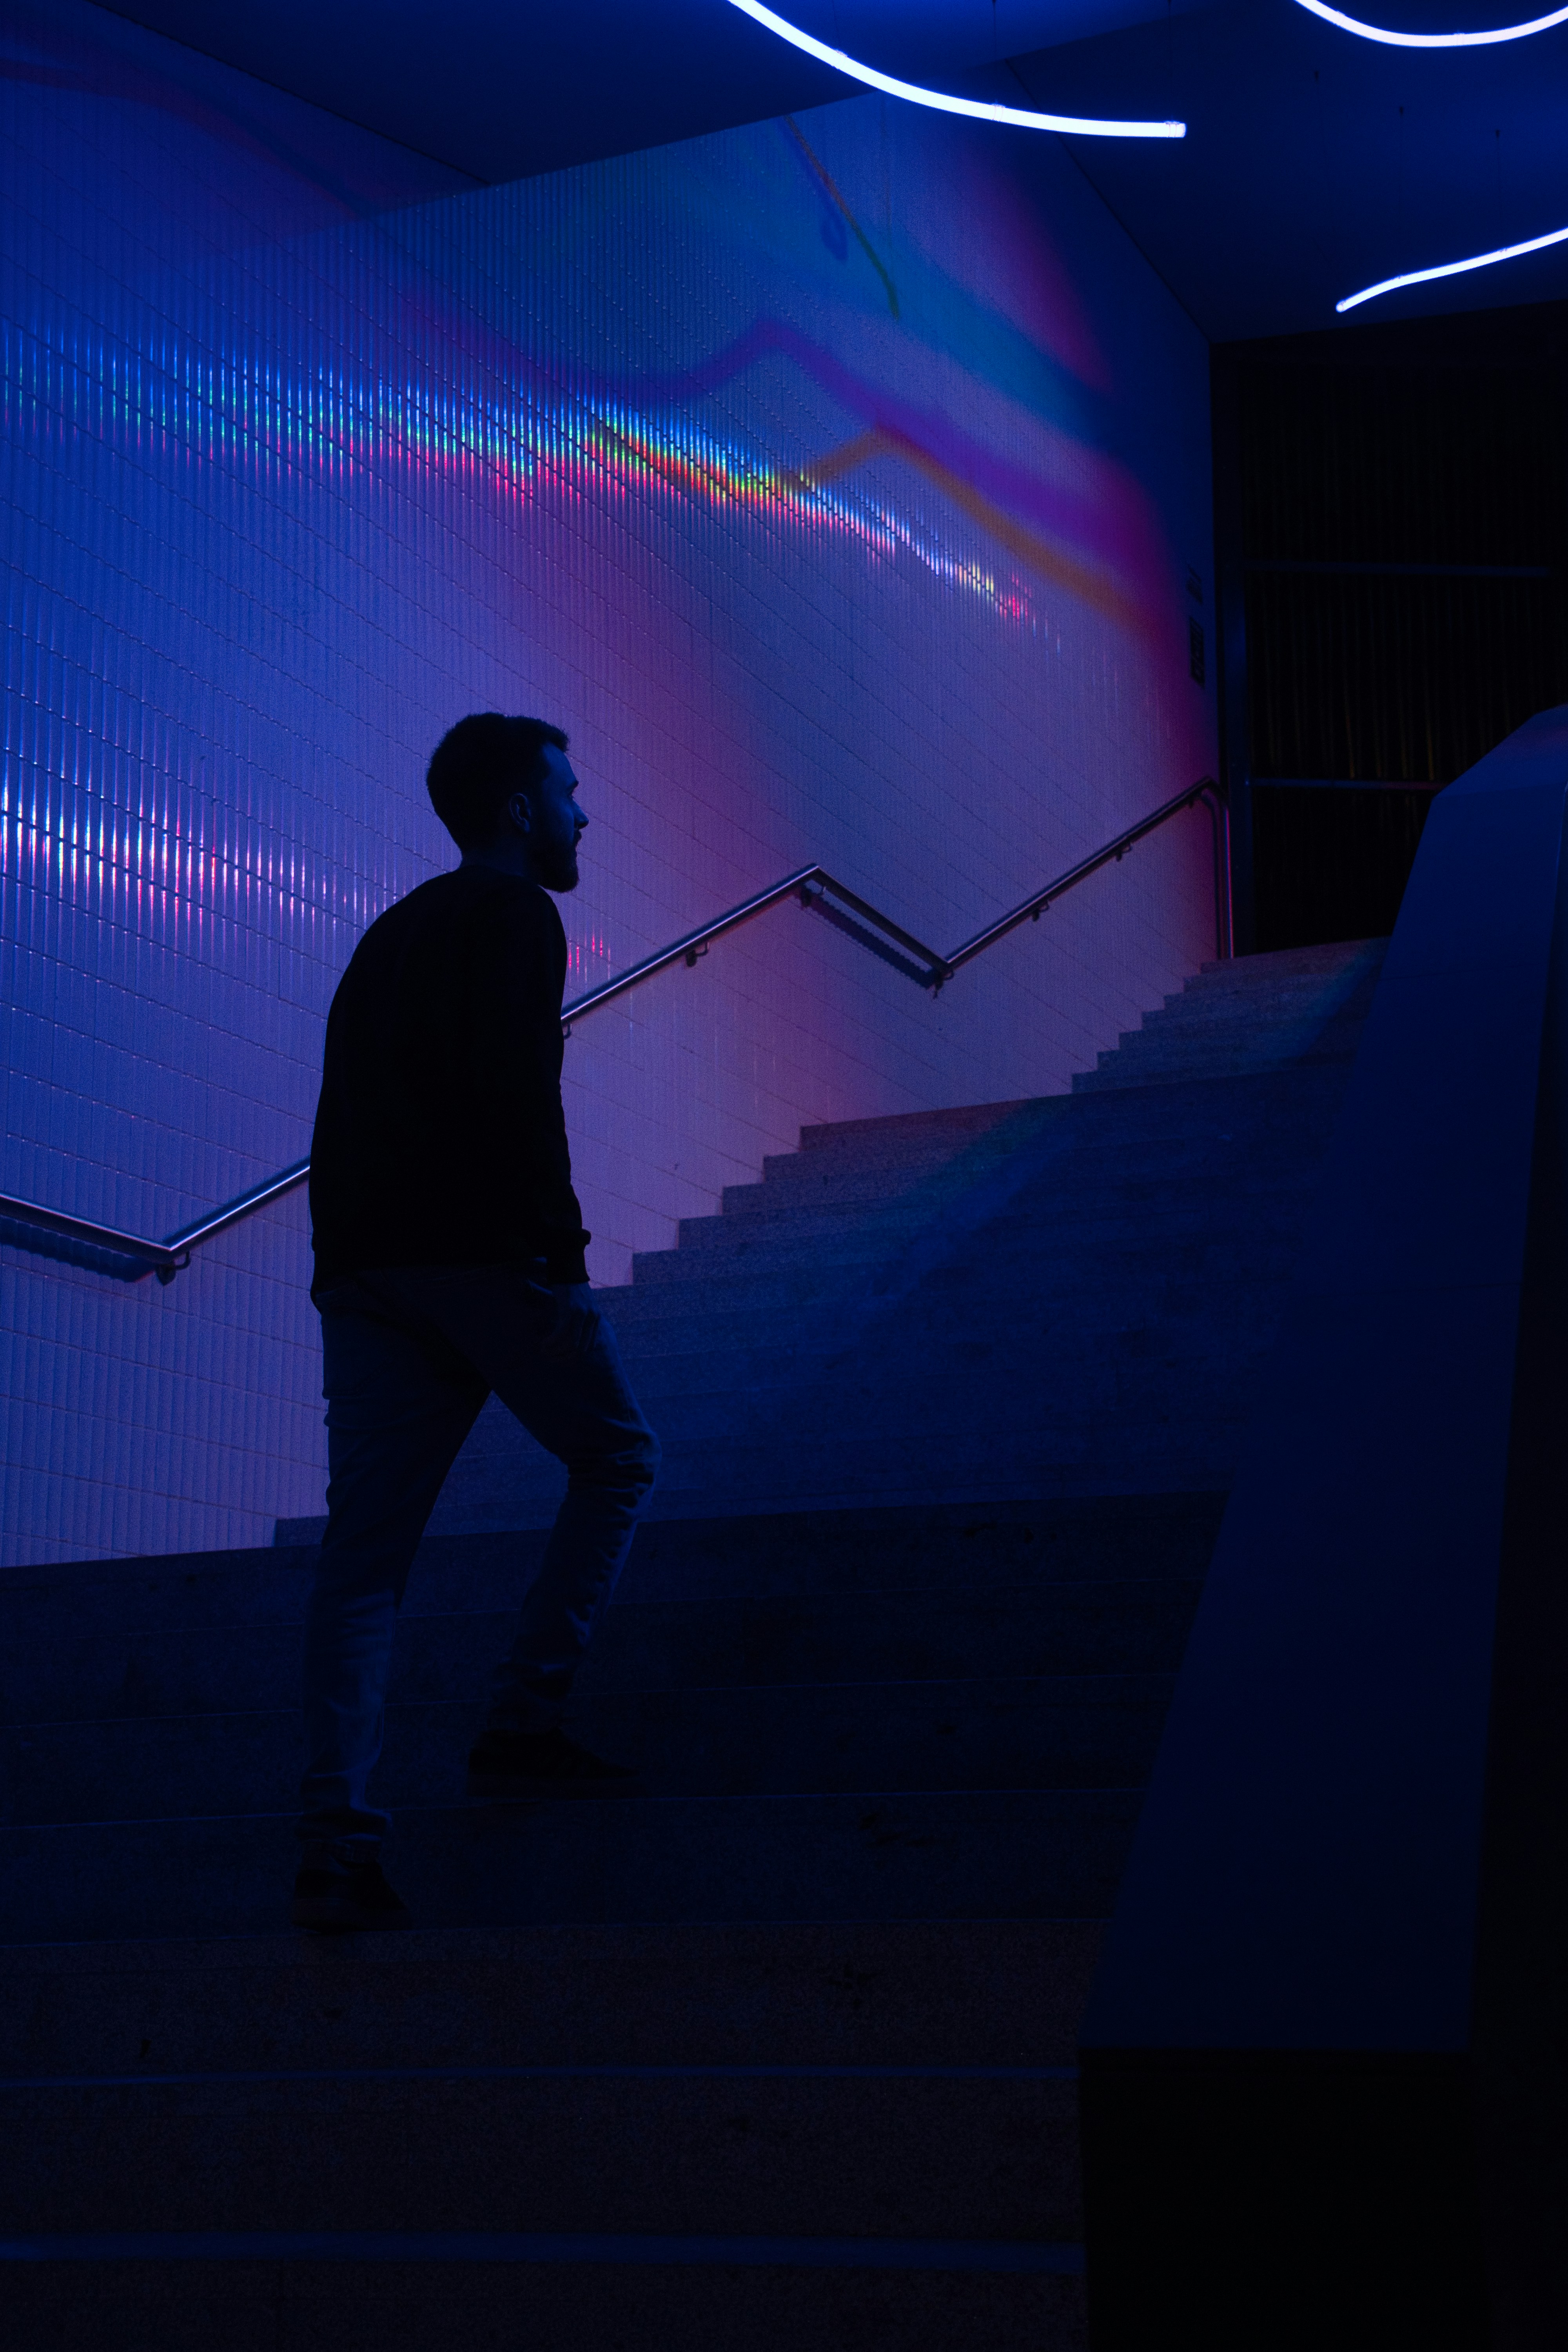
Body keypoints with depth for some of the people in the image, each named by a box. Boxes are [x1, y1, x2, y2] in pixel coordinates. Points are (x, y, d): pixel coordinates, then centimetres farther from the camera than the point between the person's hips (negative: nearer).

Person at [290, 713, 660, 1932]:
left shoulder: (392, 933, 26)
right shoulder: (514, 913, 0)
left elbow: (345, 1117, 20)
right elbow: (517, 1092, -15)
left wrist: (349, 1262, 18)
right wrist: (559, 1256, -17)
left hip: (363, 1267, 8)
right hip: (478, 1252, -7)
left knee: (367, 1543, 1)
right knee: (617, 1456, 11)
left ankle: (335, 1834, -9)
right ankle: (524, 1726, 0)